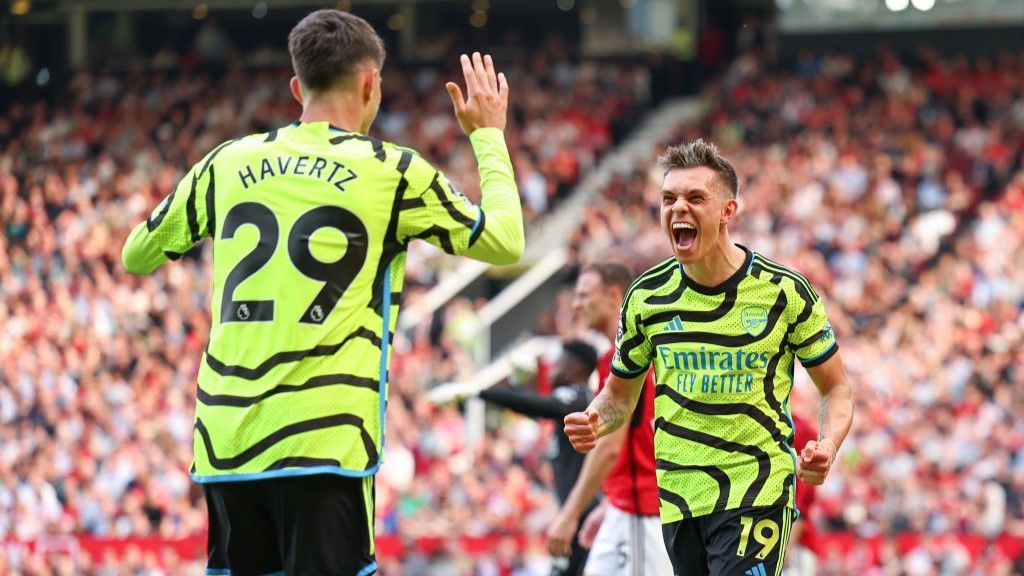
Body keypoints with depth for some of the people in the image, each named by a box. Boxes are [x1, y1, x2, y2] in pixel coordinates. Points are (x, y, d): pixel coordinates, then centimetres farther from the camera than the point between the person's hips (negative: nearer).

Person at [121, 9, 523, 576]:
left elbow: (136, 255, 24)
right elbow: (505, 242, 12)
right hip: (324, 439, -4)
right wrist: (488, 134, 25)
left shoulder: (229, 161, 11)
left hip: (222, 438, 4)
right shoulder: (391, 171, 1)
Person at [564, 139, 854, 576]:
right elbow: (620, 395, 15)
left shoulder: (783, 291, -6)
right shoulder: (646, 297, 2)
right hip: (678, 497, 4)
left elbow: (836, 388, 4)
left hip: (757, 491, -4)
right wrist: (595, 423, -8)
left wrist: (825, 447, -16)